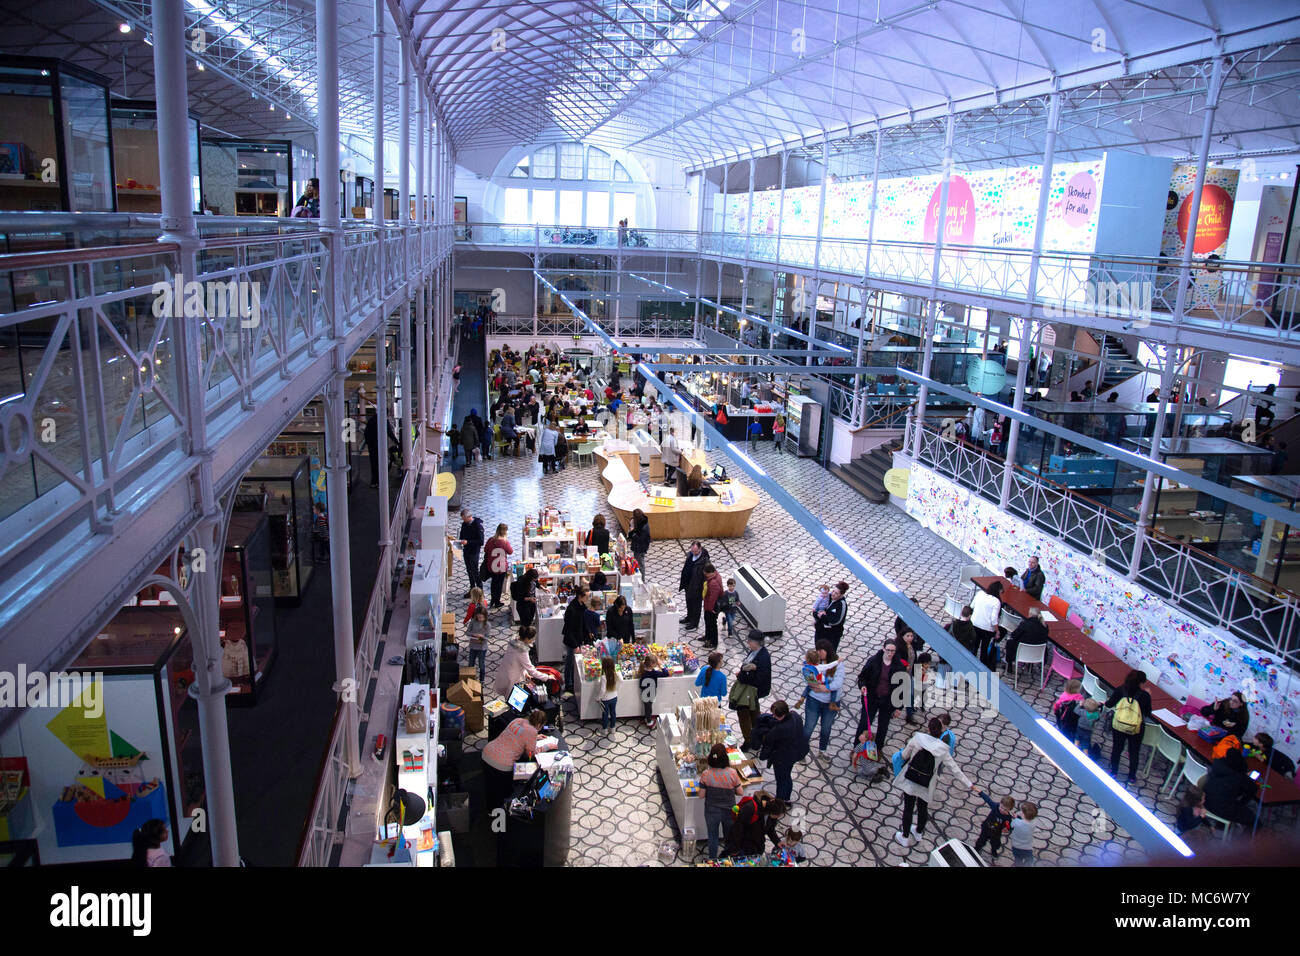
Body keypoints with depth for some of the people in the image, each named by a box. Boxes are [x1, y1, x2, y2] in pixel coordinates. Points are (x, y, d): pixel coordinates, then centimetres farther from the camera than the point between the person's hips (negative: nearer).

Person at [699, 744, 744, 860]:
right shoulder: (732, 773, -22)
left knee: (712, 836, 22)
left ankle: (713, 859, 38)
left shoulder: (706, 774, -22)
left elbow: (702, 795, -12)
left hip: (711, 811, 0)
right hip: (729, 811, 0)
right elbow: (741, 793, -11)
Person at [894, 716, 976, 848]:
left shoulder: (917, 738, -13)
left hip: (910, 780, -1)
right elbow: (955, 769, -2)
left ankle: (905, 837, 27)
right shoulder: (943, 749, -7)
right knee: (923, 808, 23)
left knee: (908, 808, 12)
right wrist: (969, 784, 7)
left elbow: (904, 755, -3)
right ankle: (918, 833, 45)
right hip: (926, 785, 2)